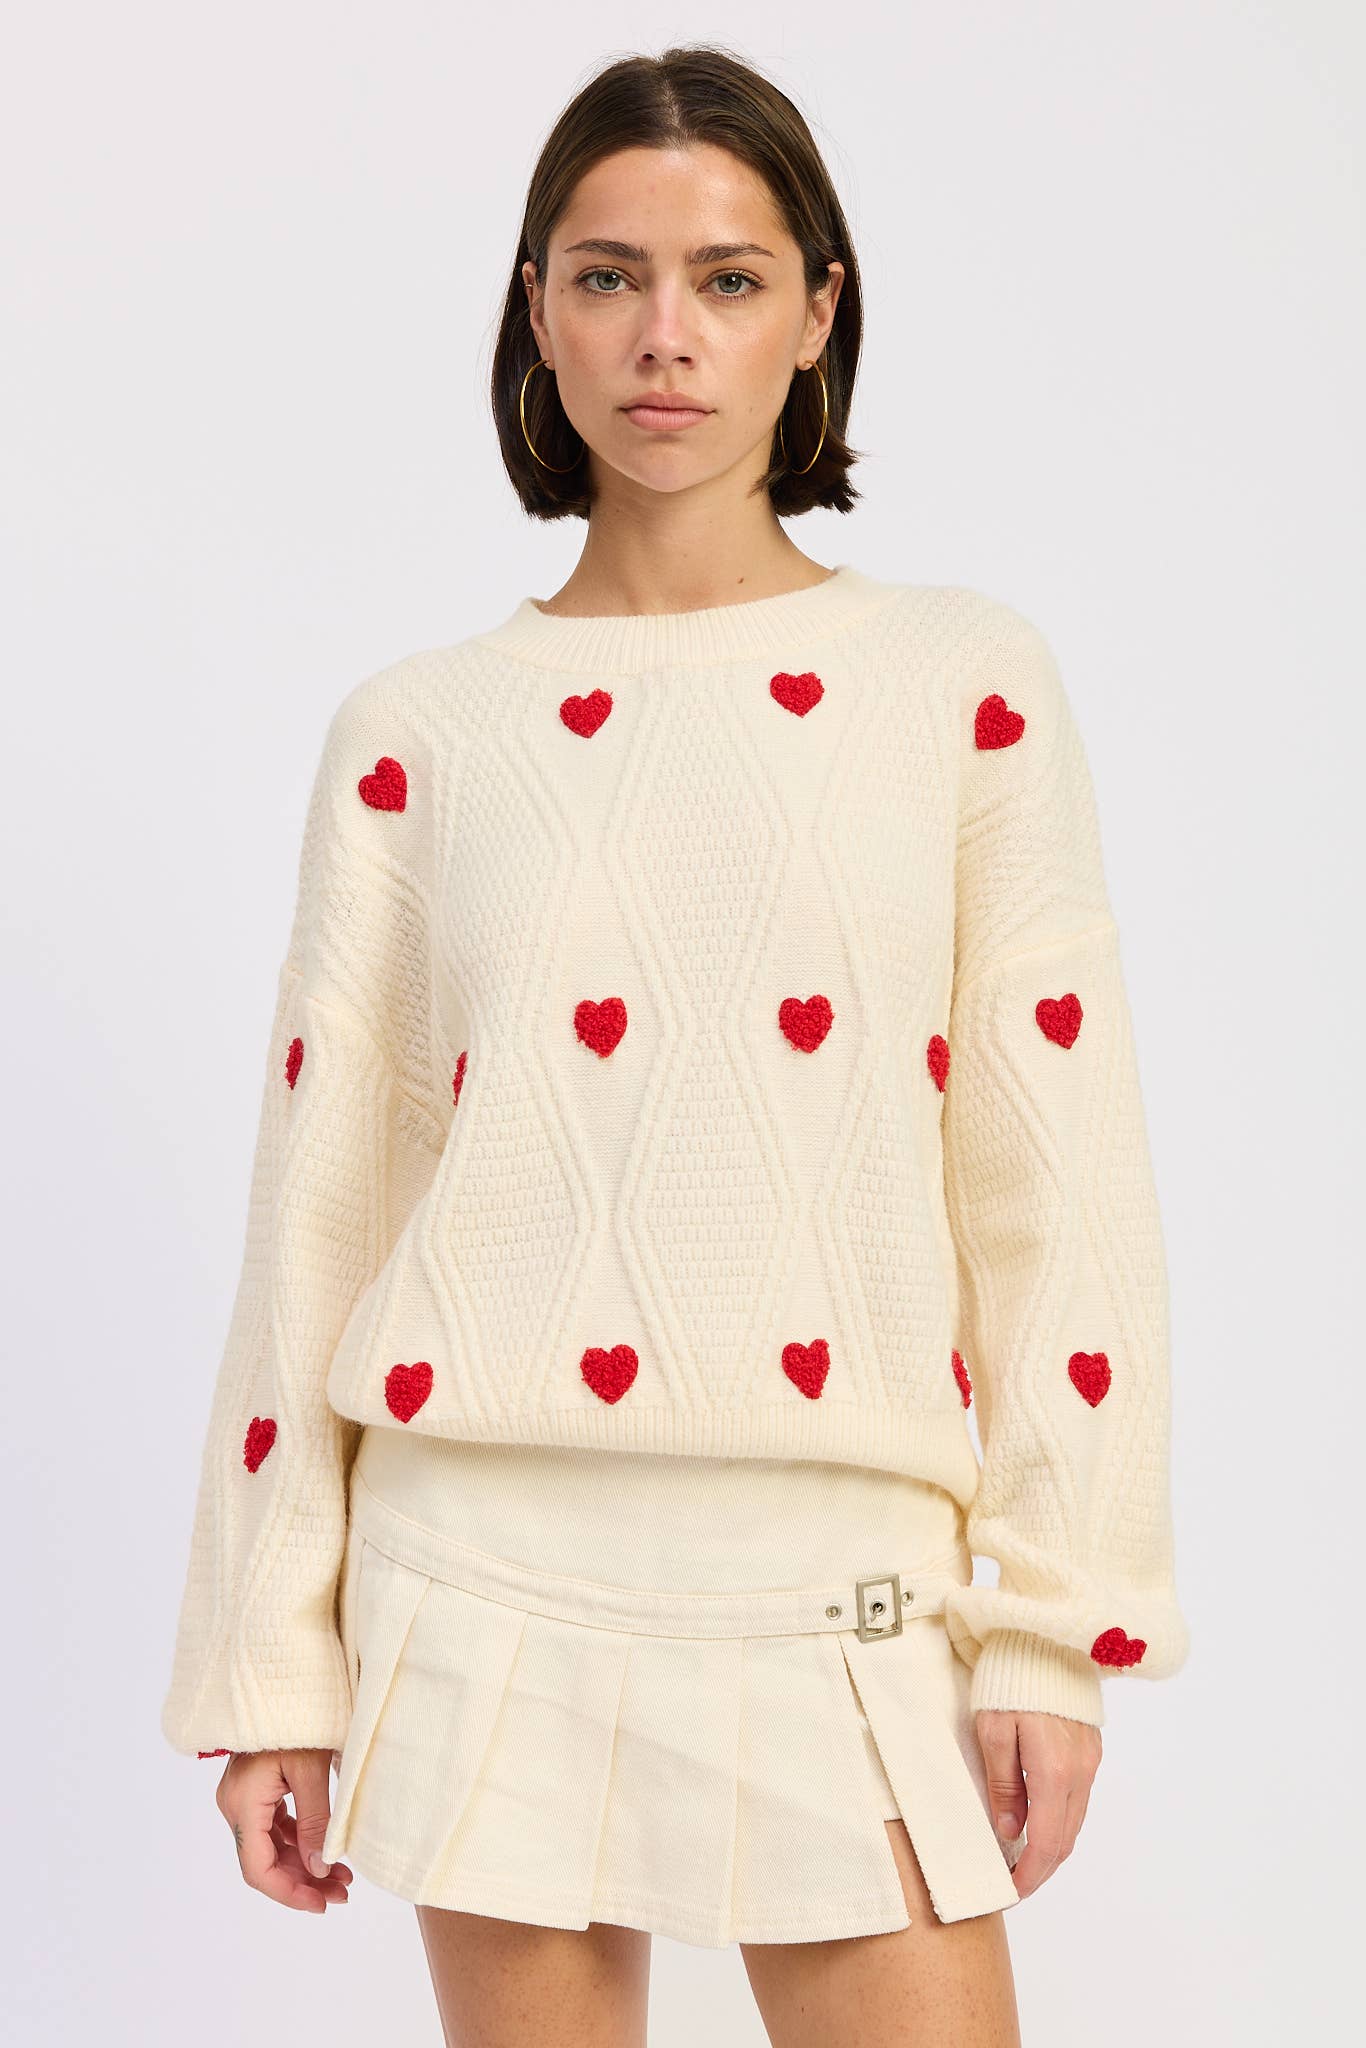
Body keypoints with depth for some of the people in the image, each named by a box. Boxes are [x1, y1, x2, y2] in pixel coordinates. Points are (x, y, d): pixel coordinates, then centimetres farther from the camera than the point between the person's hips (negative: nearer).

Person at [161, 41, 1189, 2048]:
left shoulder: (967, 679, 3)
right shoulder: (416, 735, 4)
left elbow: (1060, 1184, 2)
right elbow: (313, 1217, 6)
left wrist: (1055, 1622, -2)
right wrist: (272, 1666, 6)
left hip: (847, 1592, 0)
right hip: (495, 1580, 1)